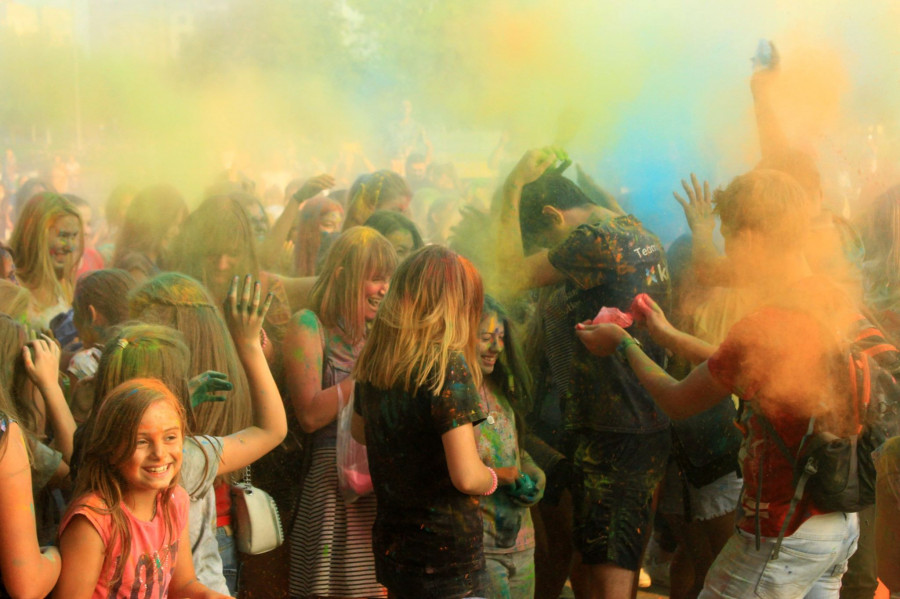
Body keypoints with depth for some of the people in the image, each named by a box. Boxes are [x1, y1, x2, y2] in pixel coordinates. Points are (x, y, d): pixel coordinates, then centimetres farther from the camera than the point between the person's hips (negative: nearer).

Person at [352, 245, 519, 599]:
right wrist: (498, 476, -3)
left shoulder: (373, 361, 2)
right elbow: (466, 477, -22)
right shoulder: (448, 365, -19)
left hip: (390, 550, 7)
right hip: (447, 553, -7)